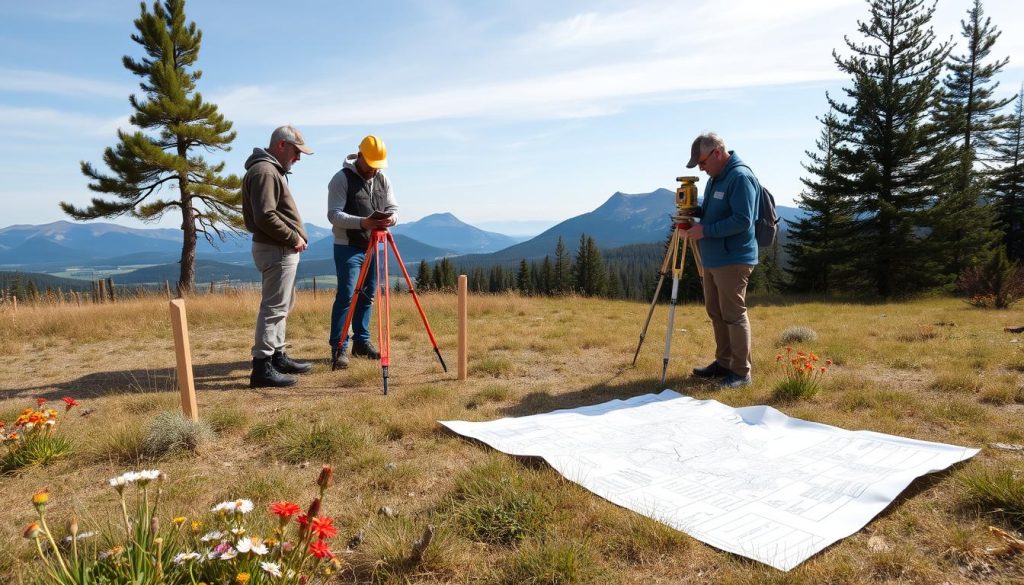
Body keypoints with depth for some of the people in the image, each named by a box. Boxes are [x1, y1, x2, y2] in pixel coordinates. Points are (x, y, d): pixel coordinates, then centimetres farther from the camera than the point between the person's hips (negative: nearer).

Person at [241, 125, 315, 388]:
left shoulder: (271, 169, 19)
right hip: (277, 250, -11)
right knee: (274, 307, -9)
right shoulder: (264, 171, -15)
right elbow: (266, 217, -24)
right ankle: (262, 367, -5)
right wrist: (293, 237, -14)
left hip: (280, 248, 11)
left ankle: (277, 356, 27)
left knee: (281, 305, 17)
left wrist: (294, 237, 12)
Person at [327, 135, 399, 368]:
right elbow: (334, 215, -16)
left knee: (368, 295, 10)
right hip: (347, 247, -6)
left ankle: (361, 342, 21)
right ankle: (339, 347, -5)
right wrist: (362, 222, -30)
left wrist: (391, 218, -17)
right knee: (346, 295, -10)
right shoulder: (342, 178, -9)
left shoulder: (382, 179, 10)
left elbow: (392, 207, 9)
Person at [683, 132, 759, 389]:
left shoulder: (740, 177, -15)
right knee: (716, 313, 16)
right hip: (712, 259, 10)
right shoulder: (715, 178, 14)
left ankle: (741, 372, 5)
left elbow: (742, 221, -23)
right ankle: (723, 363, 28)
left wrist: (706, 230, -20)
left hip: (733, 261, -10)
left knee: (734, 316, -4)